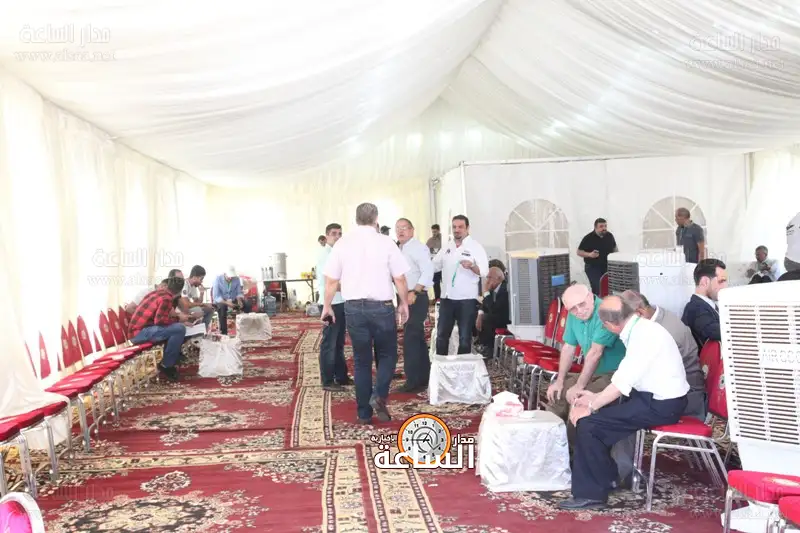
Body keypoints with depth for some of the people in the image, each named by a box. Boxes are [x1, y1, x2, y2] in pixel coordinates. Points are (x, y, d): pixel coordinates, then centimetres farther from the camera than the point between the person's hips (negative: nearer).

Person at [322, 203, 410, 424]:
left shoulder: (342, 243, 0)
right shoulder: (386, 242, -5)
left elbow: (331, 281, 2)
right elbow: (400, 279, -3)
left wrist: (327, 306, 14)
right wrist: (404, 303, 11)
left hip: (354, 307, 2)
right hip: (381, 306, -2)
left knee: (361, 360, 12)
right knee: (387, 355, 14)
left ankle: (364, 413, 13)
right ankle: (379, 395, -8)